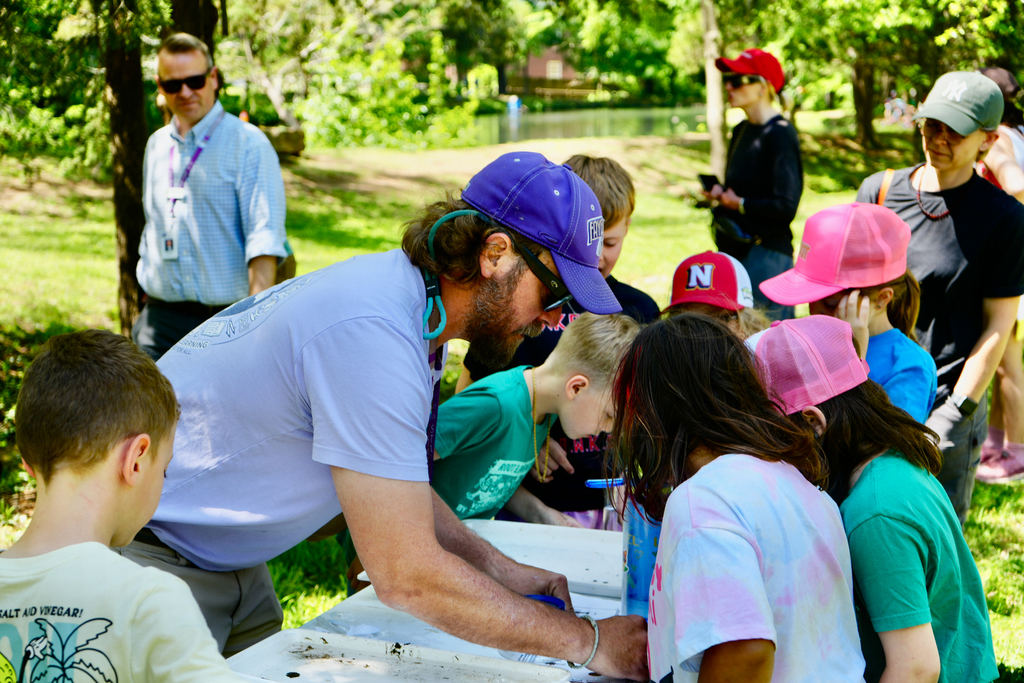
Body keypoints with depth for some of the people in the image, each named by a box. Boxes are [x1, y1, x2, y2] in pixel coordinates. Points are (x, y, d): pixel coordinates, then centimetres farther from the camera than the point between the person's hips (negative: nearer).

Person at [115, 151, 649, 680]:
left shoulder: (412, 302, -2)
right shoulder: (371, 333, -32)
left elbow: (395, 490, 10)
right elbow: (407, 576, -32)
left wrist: (499, 570, -3)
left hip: (231, 559, 9)